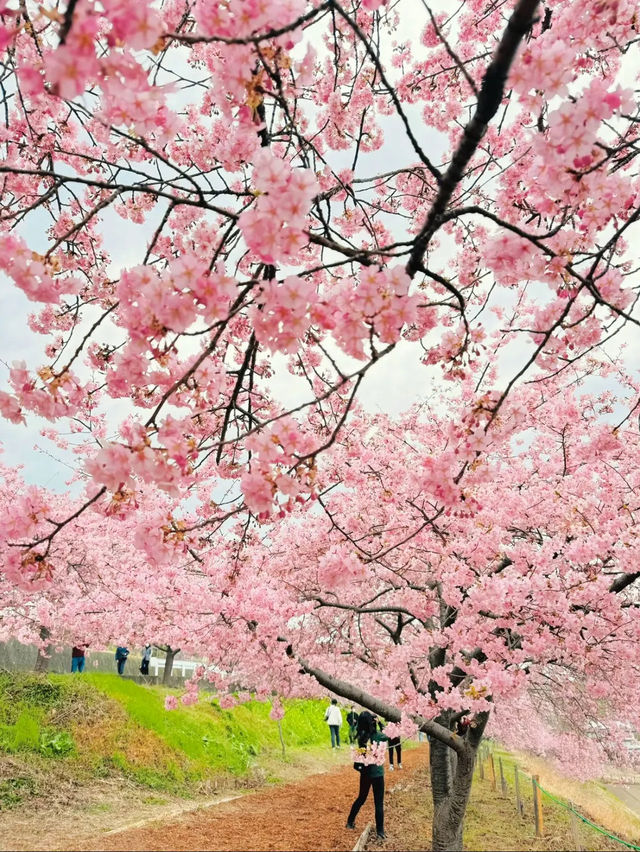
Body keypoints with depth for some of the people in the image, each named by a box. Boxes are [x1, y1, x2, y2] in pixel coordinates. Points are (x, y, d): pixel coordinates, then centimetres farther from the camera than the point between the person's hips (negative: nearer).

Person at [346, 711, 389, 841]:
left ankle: (350, 822, 31)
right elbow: (388, 736, -2)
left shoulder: (361, 735, -3)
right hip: (376, 772, -6)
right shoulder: (377, 735, -20)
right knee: (379, 803, 3)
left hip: (364, 771, 6)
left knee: (361, 798, 22)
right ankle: (380, 831, 8)